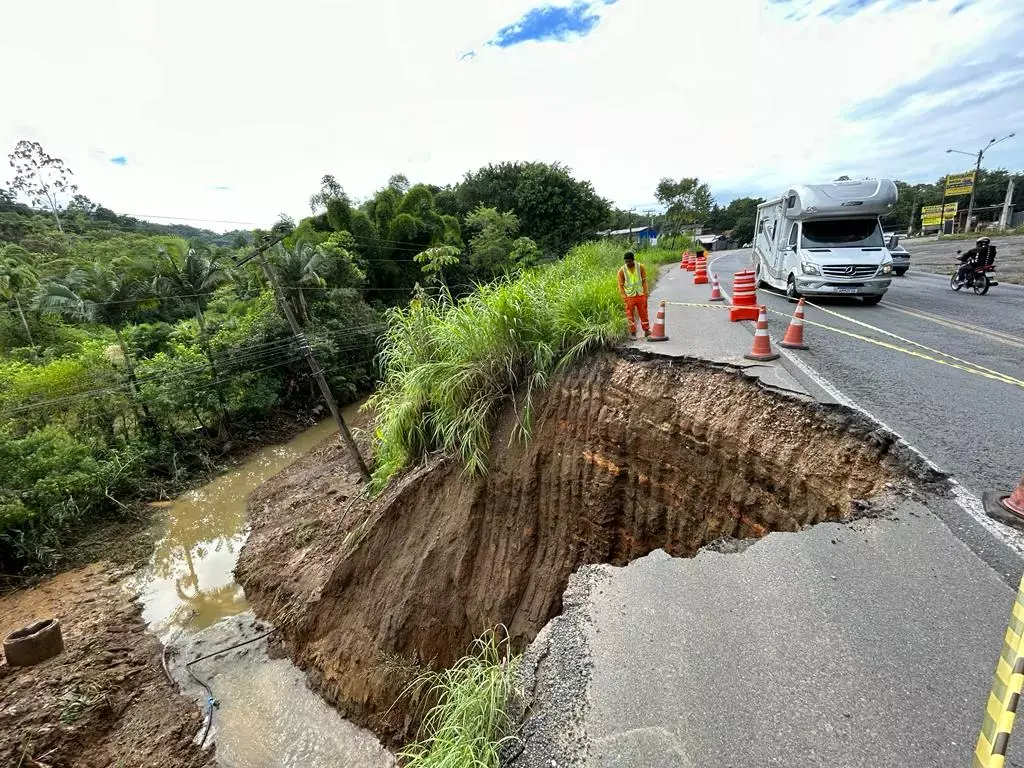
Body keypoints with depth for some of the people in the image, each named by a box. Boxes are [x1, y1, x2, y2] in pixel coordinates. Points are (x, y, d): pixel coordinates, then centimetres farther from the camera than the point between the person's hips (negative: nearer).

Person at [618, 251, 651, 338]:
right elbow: (621, 285, -4)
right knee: (630, 315, 3)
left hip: (640, 295, 1)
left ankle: (647, 331, 21)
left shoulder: (640, 267, -2)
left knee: (643, 314, 9)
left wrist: (645, 294, 1)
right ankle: (633, 333, 13)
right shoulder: (622, 270, -7)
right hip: (629, 296, -1)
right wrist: (624, 298, -9)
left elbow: (644, 281, 5)